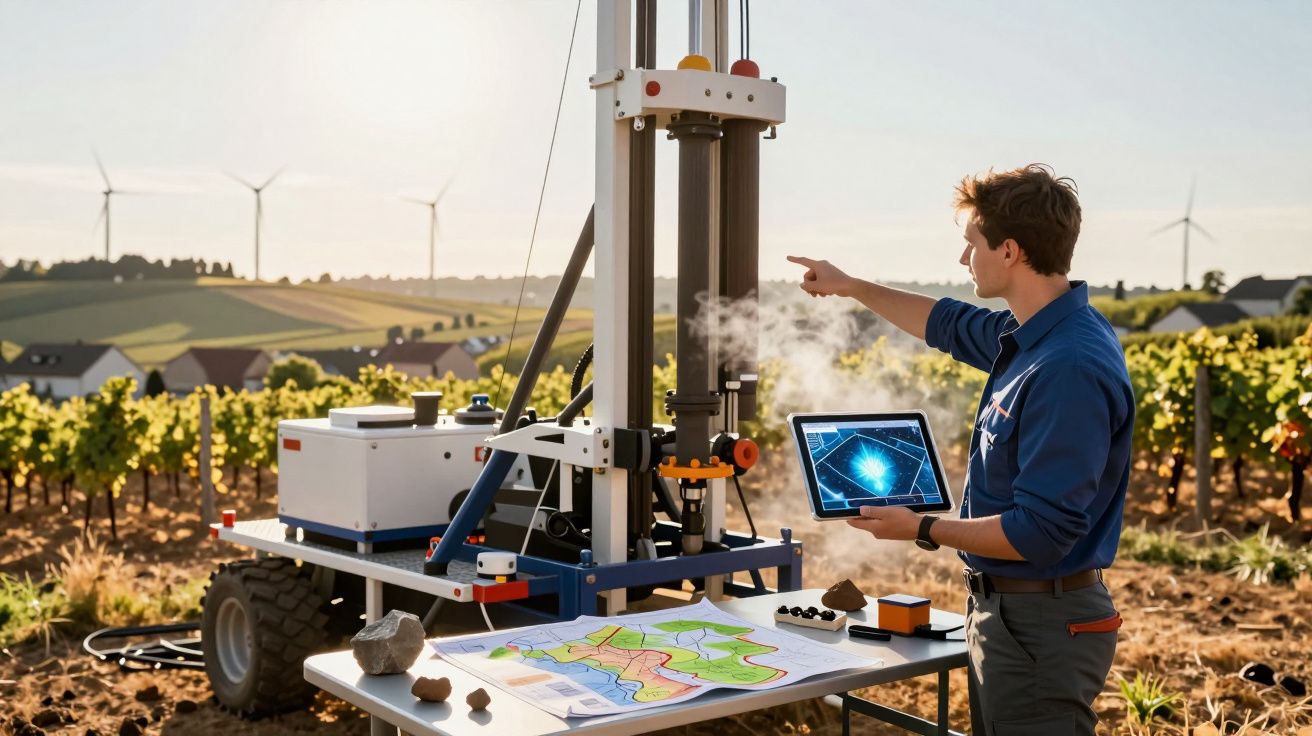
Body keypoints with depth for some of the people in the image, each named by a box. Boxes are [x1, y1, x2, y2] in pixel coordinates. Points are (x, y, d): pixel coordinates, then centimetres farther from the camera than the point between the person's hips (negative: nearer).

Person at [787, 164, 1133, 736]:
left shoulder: (1069, 370, -27)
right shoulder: (1034, 334, 4)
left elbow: (1041, 532, -27)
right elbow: (952, 325, 26)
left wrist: (924, 530, -15)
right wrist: (853, 287, 33)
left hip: (1041, 625, -10)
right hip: (1001, 608, 10)